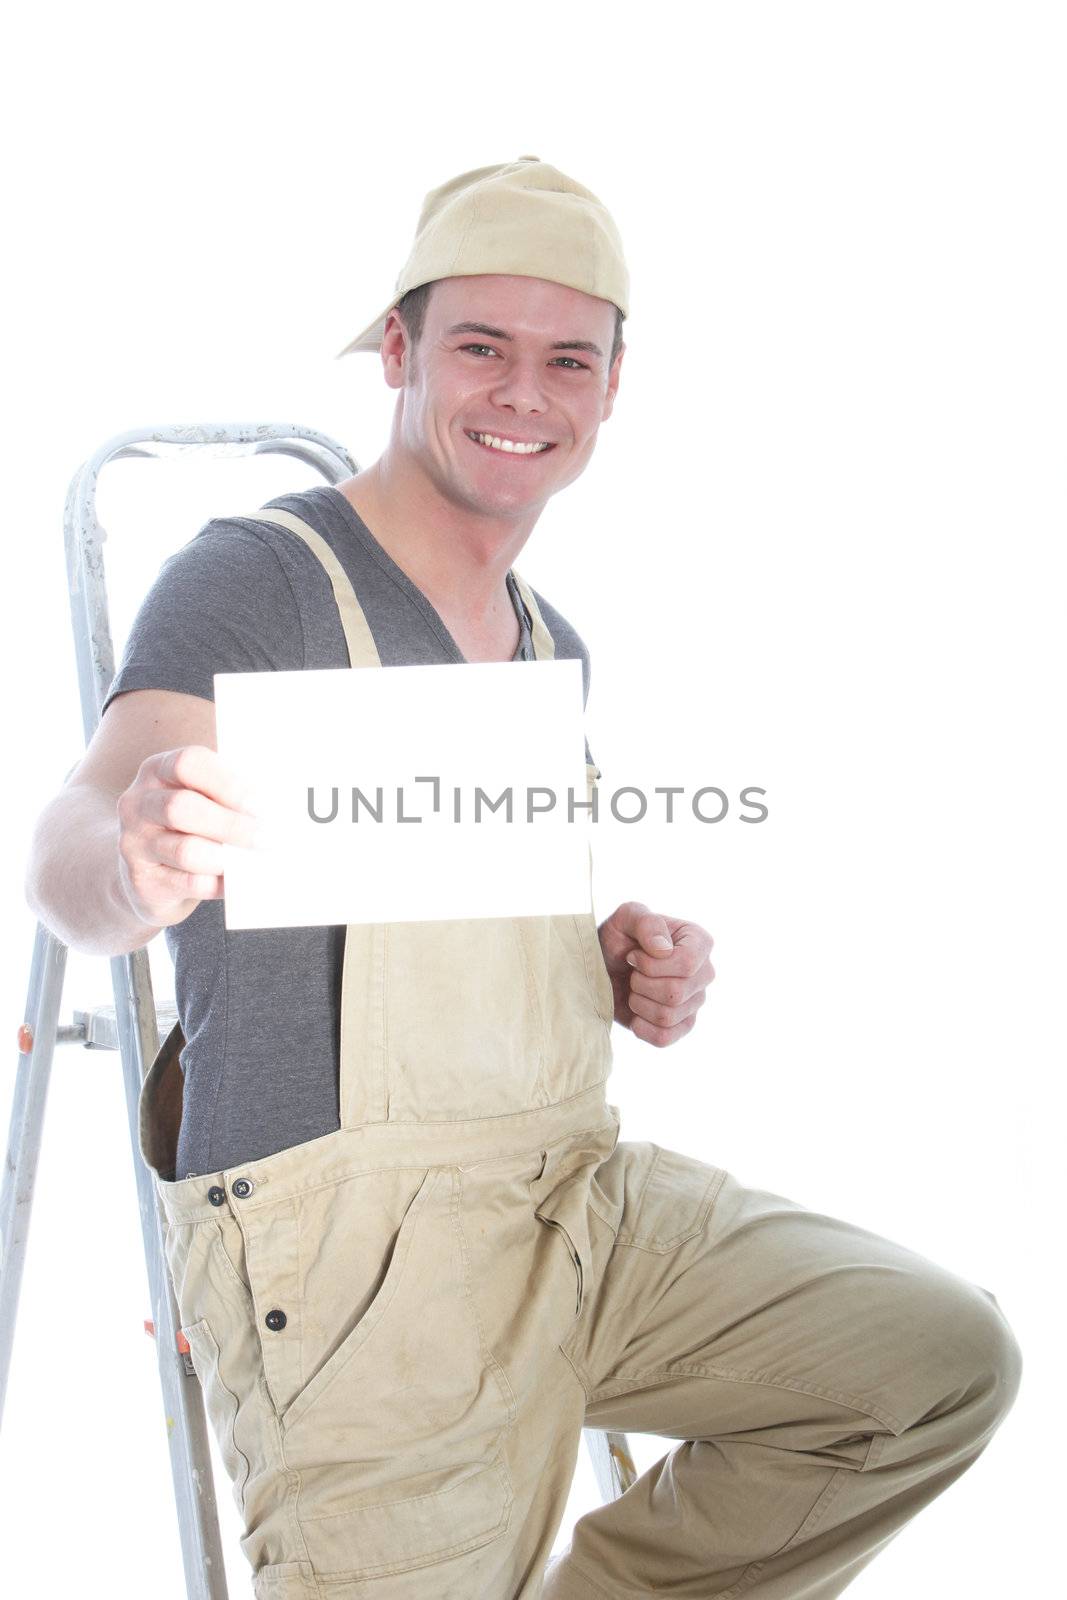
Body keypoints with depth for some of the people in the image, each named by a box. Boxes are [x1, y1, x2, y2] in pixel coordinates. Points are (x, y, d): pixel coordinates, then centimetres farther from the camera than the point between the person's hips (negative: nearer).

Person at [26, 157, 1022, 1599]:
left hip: (576, 1199, 7)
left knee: (944, 1360, -1)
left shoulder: (555, 646, 14)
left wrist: (627, 968, 3)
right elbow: (65, 857, -24)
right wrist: (137, 860, -49)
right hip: (349, 1246, -7)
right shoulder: (258, 578, -9)